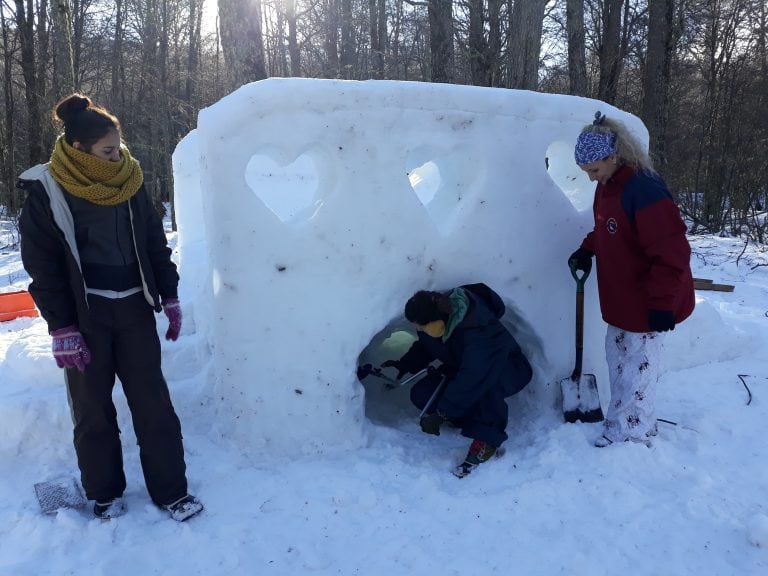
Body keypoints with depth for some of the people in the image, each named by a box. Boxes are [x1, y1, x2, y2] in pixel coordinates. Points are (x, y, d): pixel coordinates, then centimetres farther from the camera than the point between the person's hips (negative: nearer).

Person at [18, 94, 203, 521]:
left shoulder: (129, 181, 3)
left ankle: (171, 490, 16)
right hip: (84, 317, -2)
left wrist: (169, 298, 5)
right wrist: (62, 328, -10)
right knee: (93, 409, 10)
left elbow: (156, 243, 9)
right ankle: (105, 493, 28)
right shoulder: (45, 192, -8)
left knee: (154, 403, 5)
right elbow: (43, 267, -7)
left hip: (135, 310, 3)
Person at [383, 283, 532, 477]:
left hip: (509, 368, -7)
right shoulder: (435, 312, -16)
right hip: (460, 367, 7)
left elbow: (472, 377, -43)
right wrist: (405, 365, -9)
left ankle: (487, 438, -22)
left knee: (483, 382, -43)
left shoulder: (477, 329, -40)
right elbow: (425, 347, 6)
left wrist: (441, 414, -41)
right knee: (421, 395, -13)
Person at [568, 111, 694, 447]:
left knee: (637, 368, 3)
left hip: (646, 304, -9)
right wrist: (586, 251, 3)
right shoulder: (606, 186, 4)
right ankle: (625, 421, 34)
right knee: (617, 357, 18)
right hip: (621, 299, 9)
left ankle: (630, 433, 19)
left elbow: (671, 254, -25)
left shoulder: (644, 191, -26)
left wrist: (662, 304, -22)